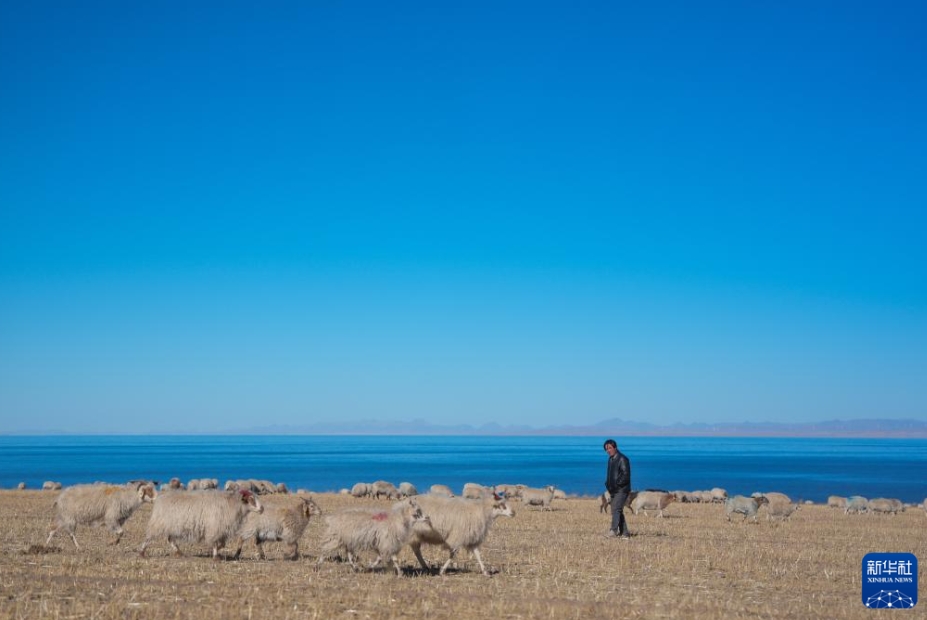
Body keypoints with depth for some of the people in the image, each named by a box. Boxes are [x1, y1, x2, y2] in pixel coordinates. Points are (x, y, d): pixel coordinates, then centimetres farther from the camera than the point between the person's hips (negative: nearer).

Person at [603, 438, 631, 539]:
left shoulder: (622, 459, -11)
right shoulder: (610, 459, 16)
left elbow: (625, 475, -16)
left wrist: (616, 484, -19)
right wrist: (608, 484, 8)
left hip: (622, 490, -9)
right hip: (614, 490, 9)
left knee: (616, 509, -20)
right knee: (618, 511, 9)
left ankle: (613, 531, -27)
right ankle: (624, 533, 13)